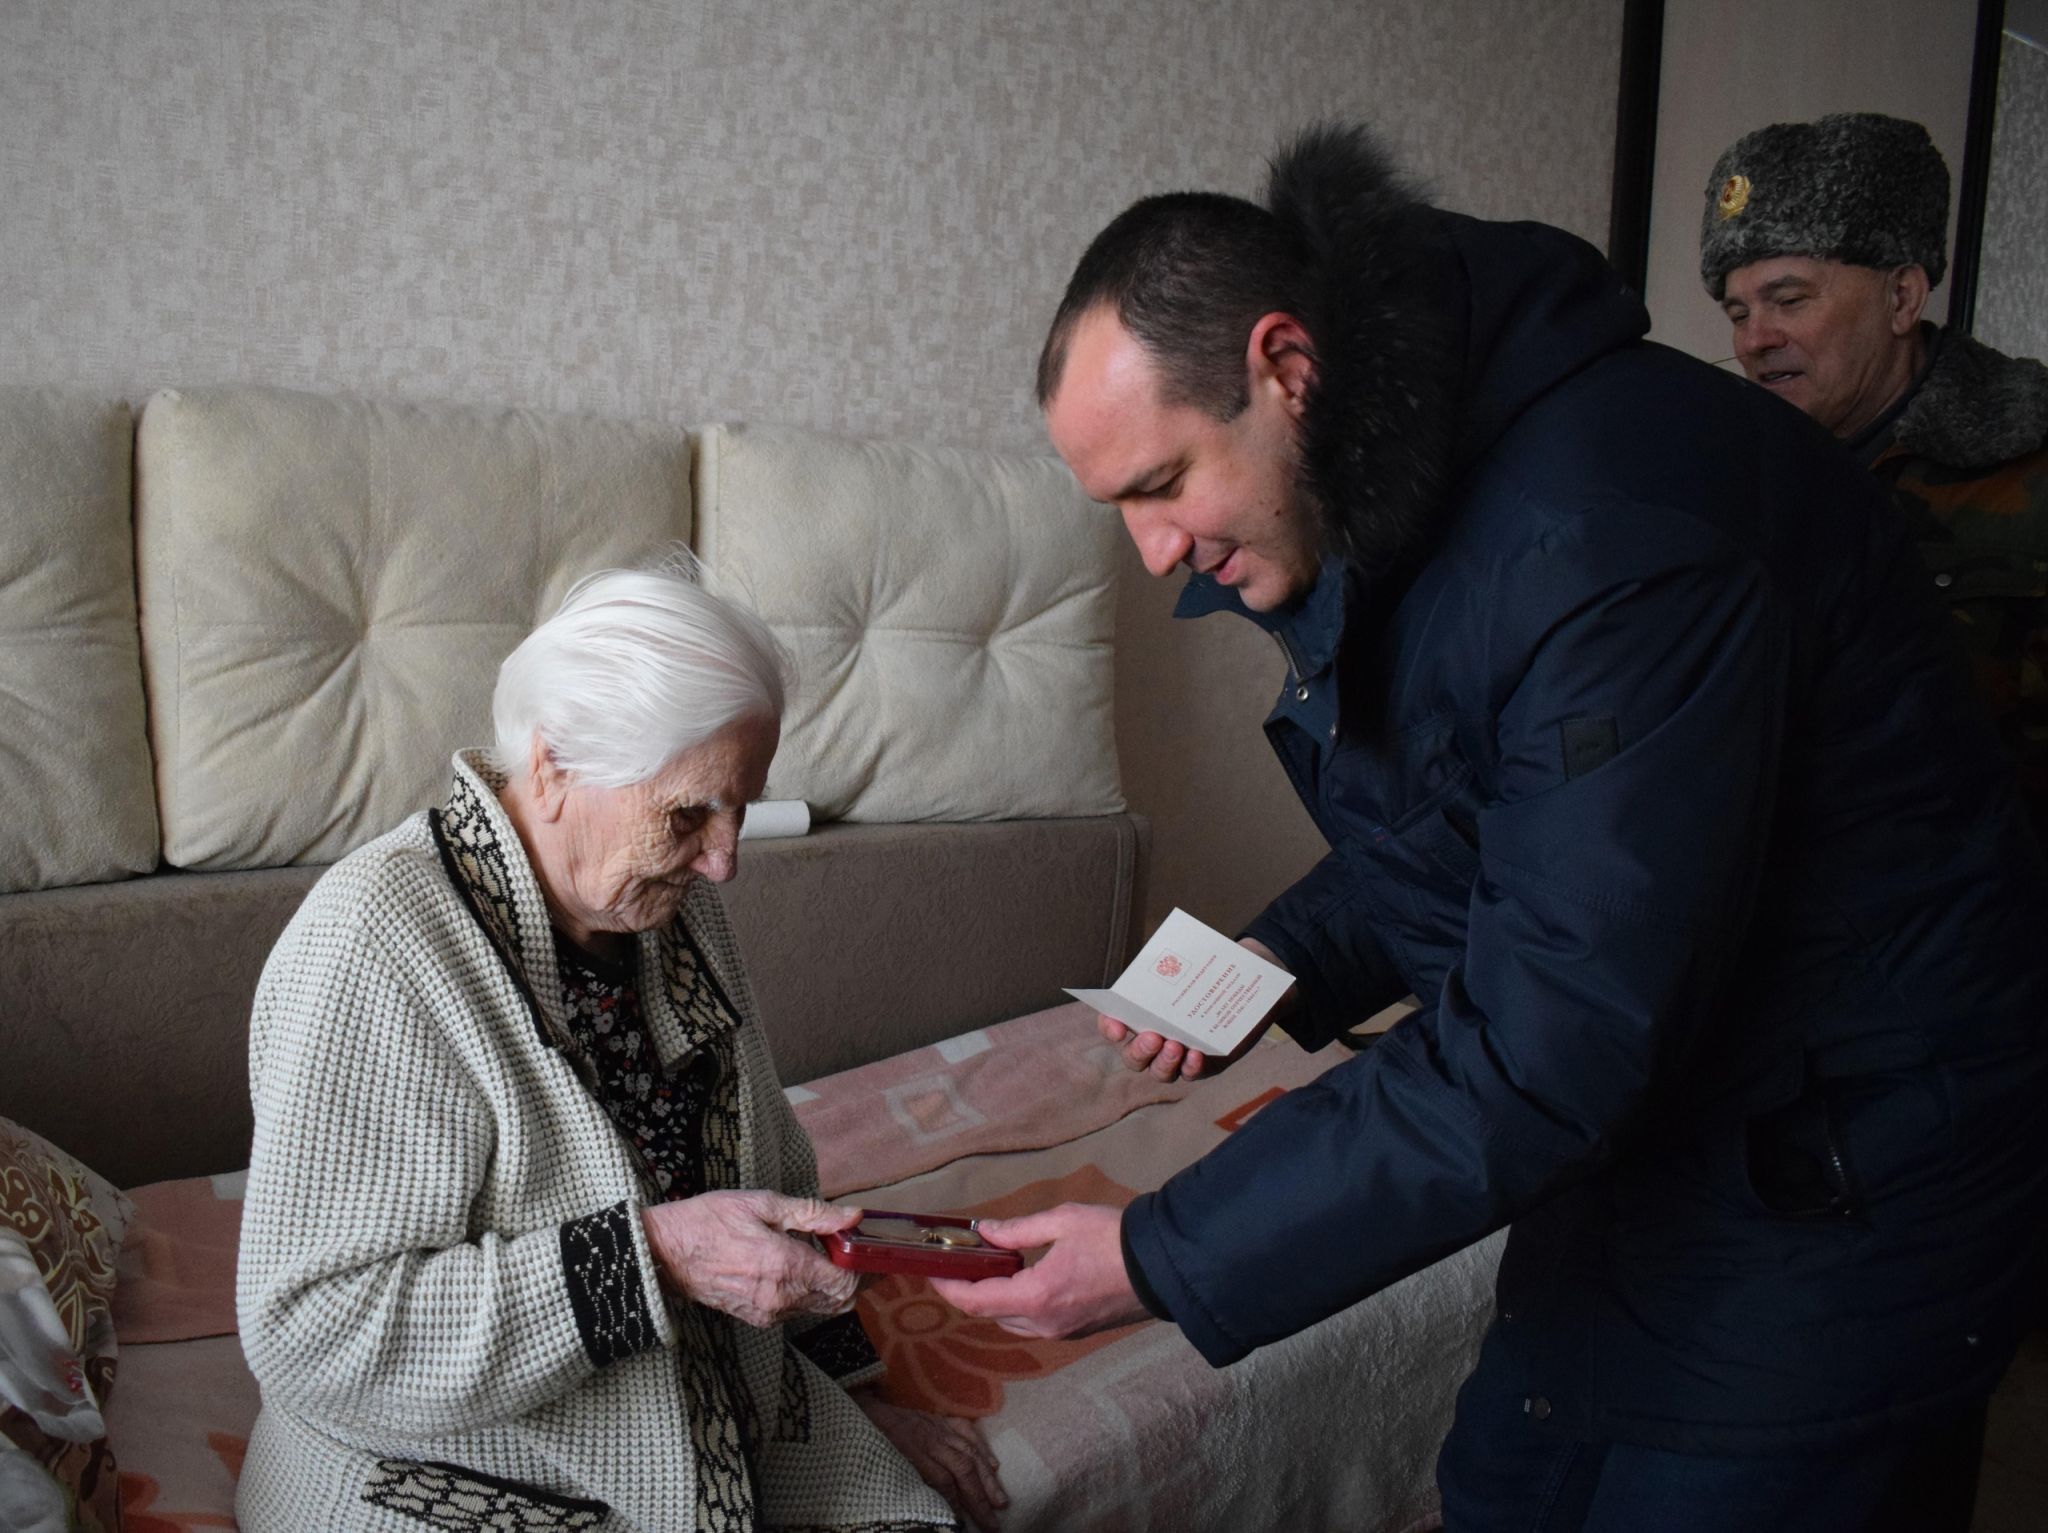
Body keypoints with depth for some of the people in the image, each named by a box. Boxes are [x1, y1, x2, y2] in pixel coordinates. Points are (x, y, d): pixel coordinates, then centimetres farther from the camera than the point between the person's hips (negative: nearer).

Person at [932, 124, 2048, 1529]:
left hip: (1840, 1193, -8)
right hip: (1647, 1129, 8)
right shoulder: (1388, 496, -1)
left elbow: (1550, 1055, -31)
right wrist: (1293, 958, -7)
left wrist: (1163, 1263, -25)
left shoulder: (1616, 529, -31)